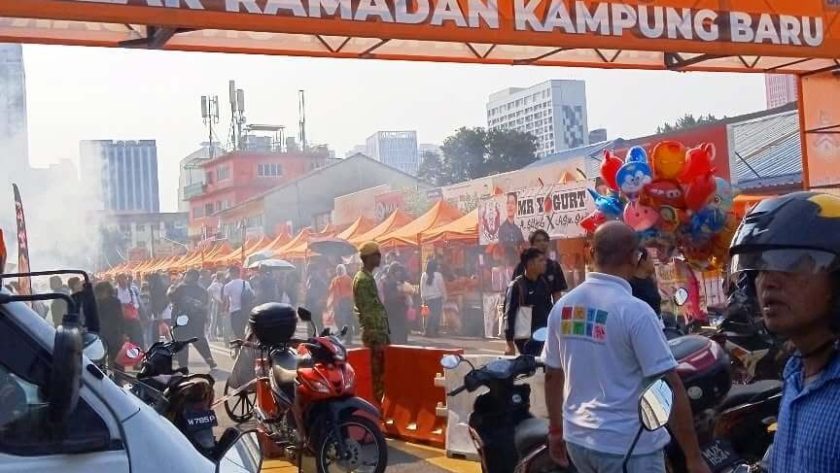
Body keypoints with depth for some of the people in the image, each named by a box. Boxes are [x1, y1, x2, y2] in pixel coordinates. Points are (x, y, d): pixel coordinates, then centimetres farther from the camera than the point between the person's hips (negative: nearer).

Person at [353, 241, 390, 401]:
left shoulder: (367, 277, 17)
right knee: (377, 376, -7)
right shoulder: (363, 280, -15)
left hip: (378, 333, 10)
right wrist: (378, 339, -21)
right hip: (374, 335, -10)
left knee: (380, 375, 12)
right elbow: (367, 312, -19)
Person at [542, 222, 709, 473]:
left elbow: (552, 375, 10)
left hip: (577, 437, 7)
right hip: (627, 445, -6)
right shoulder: (635, 311, -18)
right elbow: (669, 387, -18)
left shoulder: (562, 306, 1)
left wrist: (556, 430, 22)